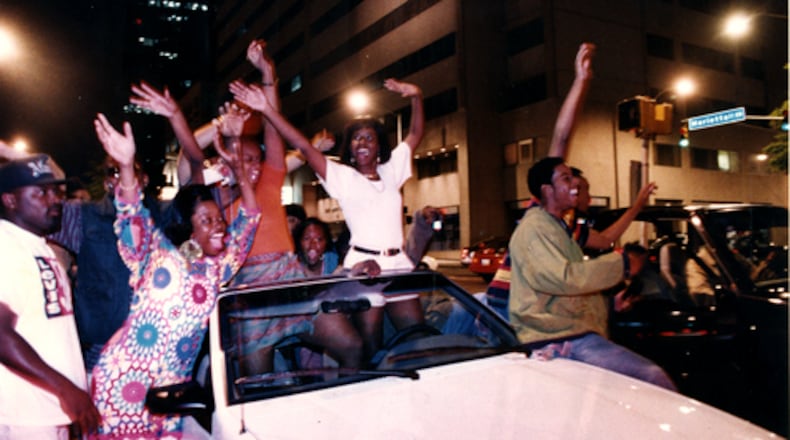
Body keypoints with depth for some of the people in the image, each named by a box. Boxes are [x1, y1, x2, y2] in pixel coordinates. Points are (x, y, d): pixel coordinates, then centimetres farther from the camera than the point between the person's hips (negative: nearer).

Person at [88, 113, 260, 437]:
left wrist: (237, 165, 5)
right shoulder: (157, 254, -3)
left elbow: (249, 219, 9)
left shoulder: (216, 267, 7)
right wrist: (127, 166, -35)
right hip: (124, 375, -4)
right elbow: (133, 216, -19)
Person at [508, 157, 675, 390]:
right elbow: (564, 278, -22)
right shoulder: (533, 228, -9)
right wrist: (621, 264, -14)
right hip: (558, 339, -10)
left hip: (572, 332, 10)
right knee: (653, 378, -21)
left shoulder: (558, 228, 25)